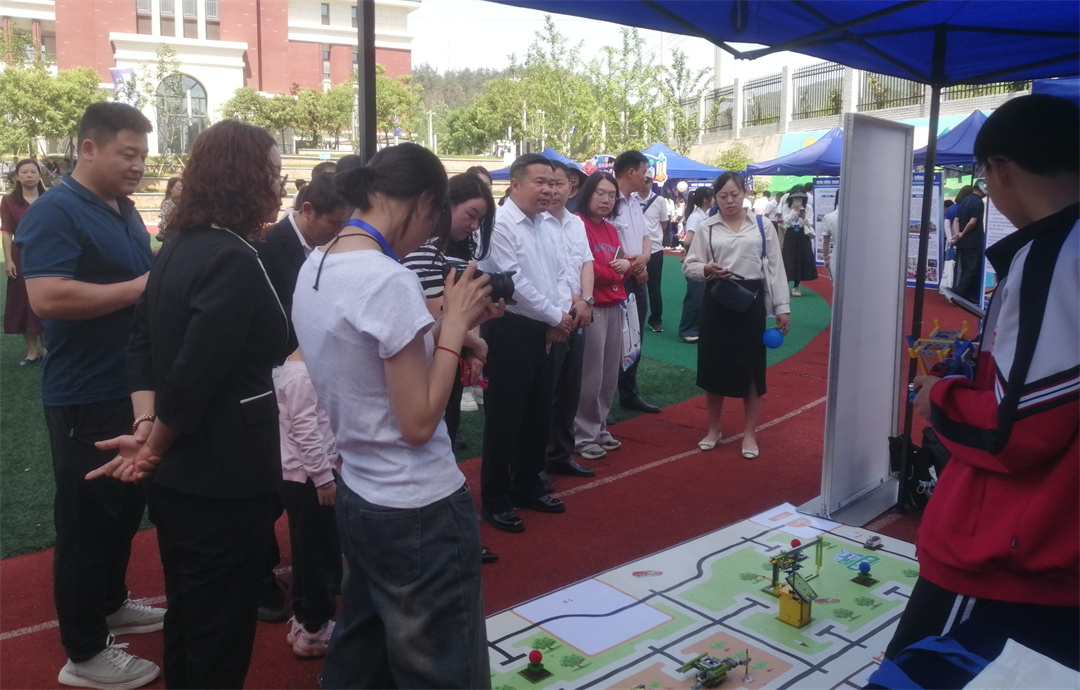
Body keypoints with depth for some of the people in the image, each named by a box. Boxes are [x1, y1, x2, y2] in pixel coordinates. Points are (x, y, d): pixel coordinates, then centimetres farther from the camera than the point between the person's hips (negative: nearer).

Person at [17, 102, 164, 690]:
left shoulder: (125, 211, 12)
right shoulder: (53, 211, -15)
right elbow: (47, 297, -28)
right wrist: (140, 288, -23)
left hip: (135, 388, 9)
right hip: (86, 396, -9)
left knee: (127, 504, 20)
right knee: (87, 516, 2)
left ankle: (110, 603, 39)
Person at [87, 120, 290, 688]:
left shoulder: (177, 249, 7)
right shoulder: (235, 261, -21)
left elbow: (143, 342, 6)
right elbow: (196, 373, -25)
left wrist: (146, 426, -5)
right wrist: (155, 446, -9)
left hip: (177, 474, 9)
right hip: (223, 479, -9)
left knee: (186, 615, 25)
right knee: (220, 632, 9)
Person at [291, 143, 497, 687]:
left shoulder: (313, 269, 4)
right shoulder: (390, 281, -23)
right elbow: (419, 422, -21)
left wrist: (445, 323, 5)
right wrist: (454, 324, -13)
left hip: (357, 496, 9)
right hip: (419, 510, -9)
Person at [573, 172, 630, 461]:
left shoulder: (610, 229, 17)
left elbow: (619, 265, 20)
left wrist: (626, 265, -3)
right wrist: (613, 274, -4)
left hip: (614, 306, 9)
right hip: (591, 307, -9)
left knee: (610, 373, 12)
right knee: (590, 374, -5)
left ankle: (599, 428, 25)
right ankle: (582, 436, 6)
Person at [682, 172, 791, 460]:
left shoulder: (762, 225, 3)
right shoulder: (706, 228, 3)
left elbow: (775, 267, 3)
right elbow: (688, 265, 4)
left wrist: (782, 307, -1)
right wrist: (706, 269, -18)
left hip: (751, 299, 0)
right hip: (717, 300, 1)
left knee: (752, 366, 5)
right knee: (714, 365, 8)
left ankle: (749, 433, 18)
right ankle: (713, 429, 25)